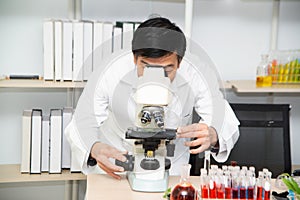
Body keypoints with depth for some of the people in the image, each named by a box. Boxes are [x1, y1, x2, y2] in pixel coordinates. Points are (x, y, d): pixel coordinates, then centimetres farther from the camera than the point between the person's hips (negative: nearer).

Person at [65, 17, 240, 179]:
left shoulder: (192, 79, -22)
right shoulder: (110, 77, -24)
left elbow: (225, 122, -14)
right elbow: (81, 124, -16)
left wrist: (213, 136, -38)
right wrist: (94, 149, -39)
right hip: (119, 164, -1)